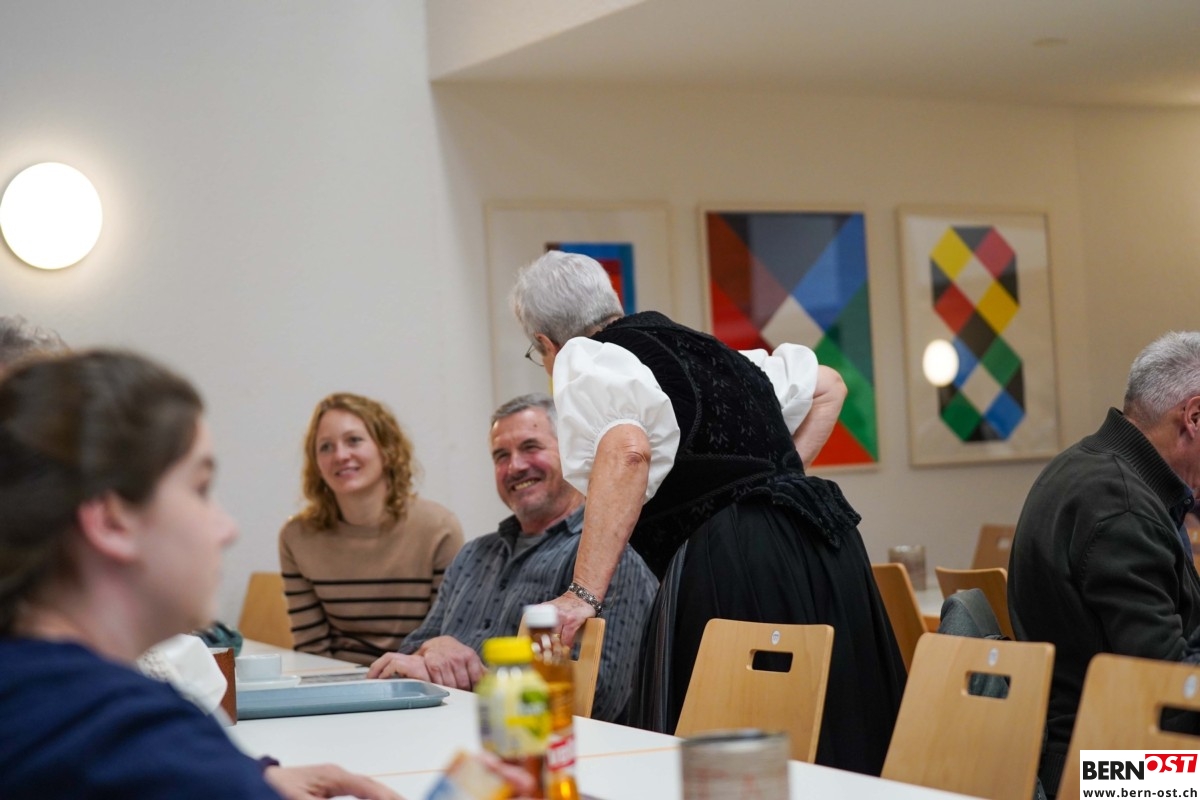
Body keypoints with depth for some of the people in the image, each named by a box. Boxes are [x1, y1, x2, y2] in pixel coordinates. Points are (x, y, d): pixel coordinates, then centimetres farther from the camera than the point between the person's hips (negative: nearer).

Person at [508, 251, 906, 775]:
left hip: (733, 568, -8)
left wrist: (583, 595, -22)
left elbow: (626, 451, -20)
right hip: (819, 544, 8)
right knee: (839, 744, 13)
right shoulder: (699, 348, 24)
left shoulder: (584, 360, 2)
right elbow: (827, 387, 32)